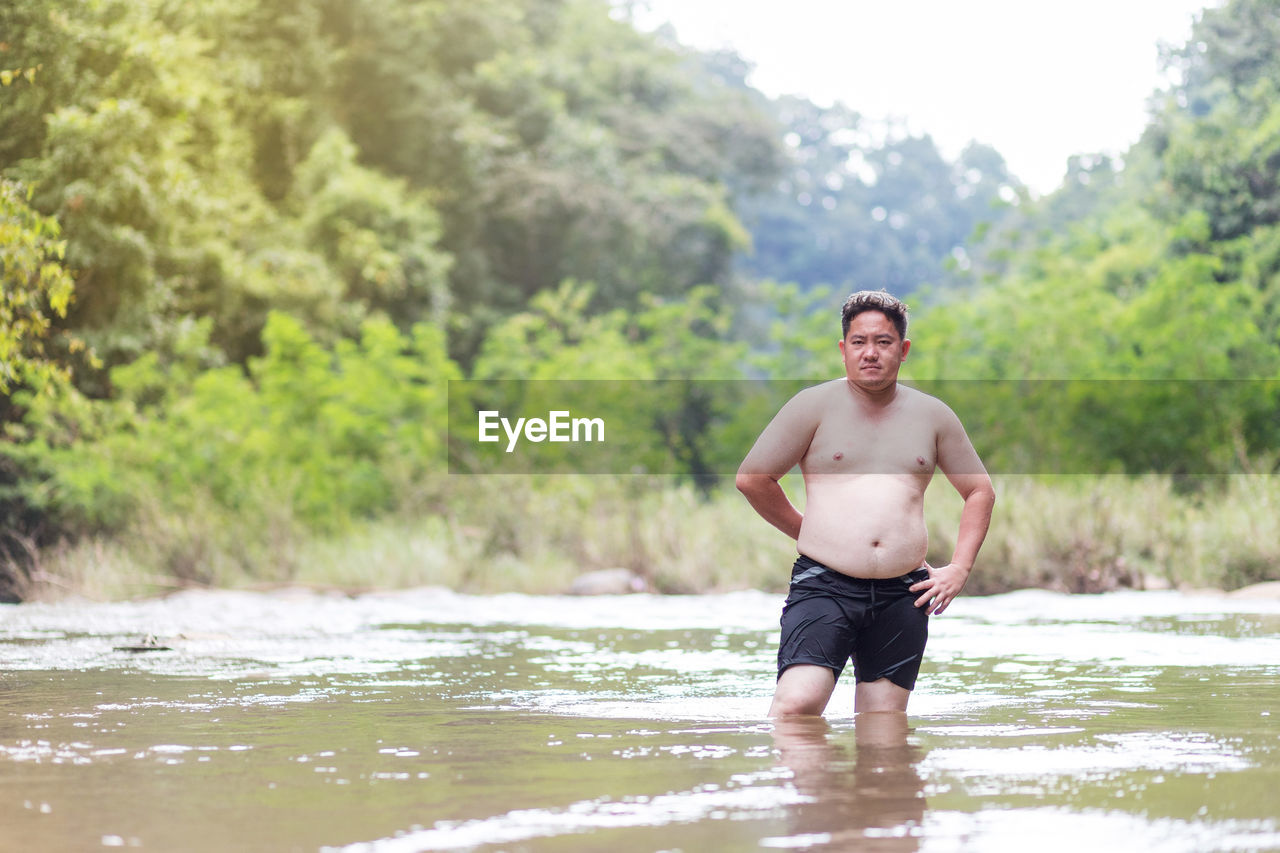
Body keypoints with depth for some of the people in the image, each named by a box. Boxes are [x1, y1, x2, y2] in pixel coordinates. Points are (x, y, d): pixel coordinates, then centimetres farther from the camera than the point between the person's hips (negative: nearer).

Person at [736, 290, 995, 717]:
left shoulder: (932, 415, 14)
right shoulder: (816, 405, 4)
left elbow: (980, 491, 24)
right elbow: (751, 478, 6)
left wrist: (959, 568, 12)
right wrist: (810, 534, 10)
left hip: (902, 596, 4)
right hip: (824, 585, -3)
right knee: (795, 705, -22)